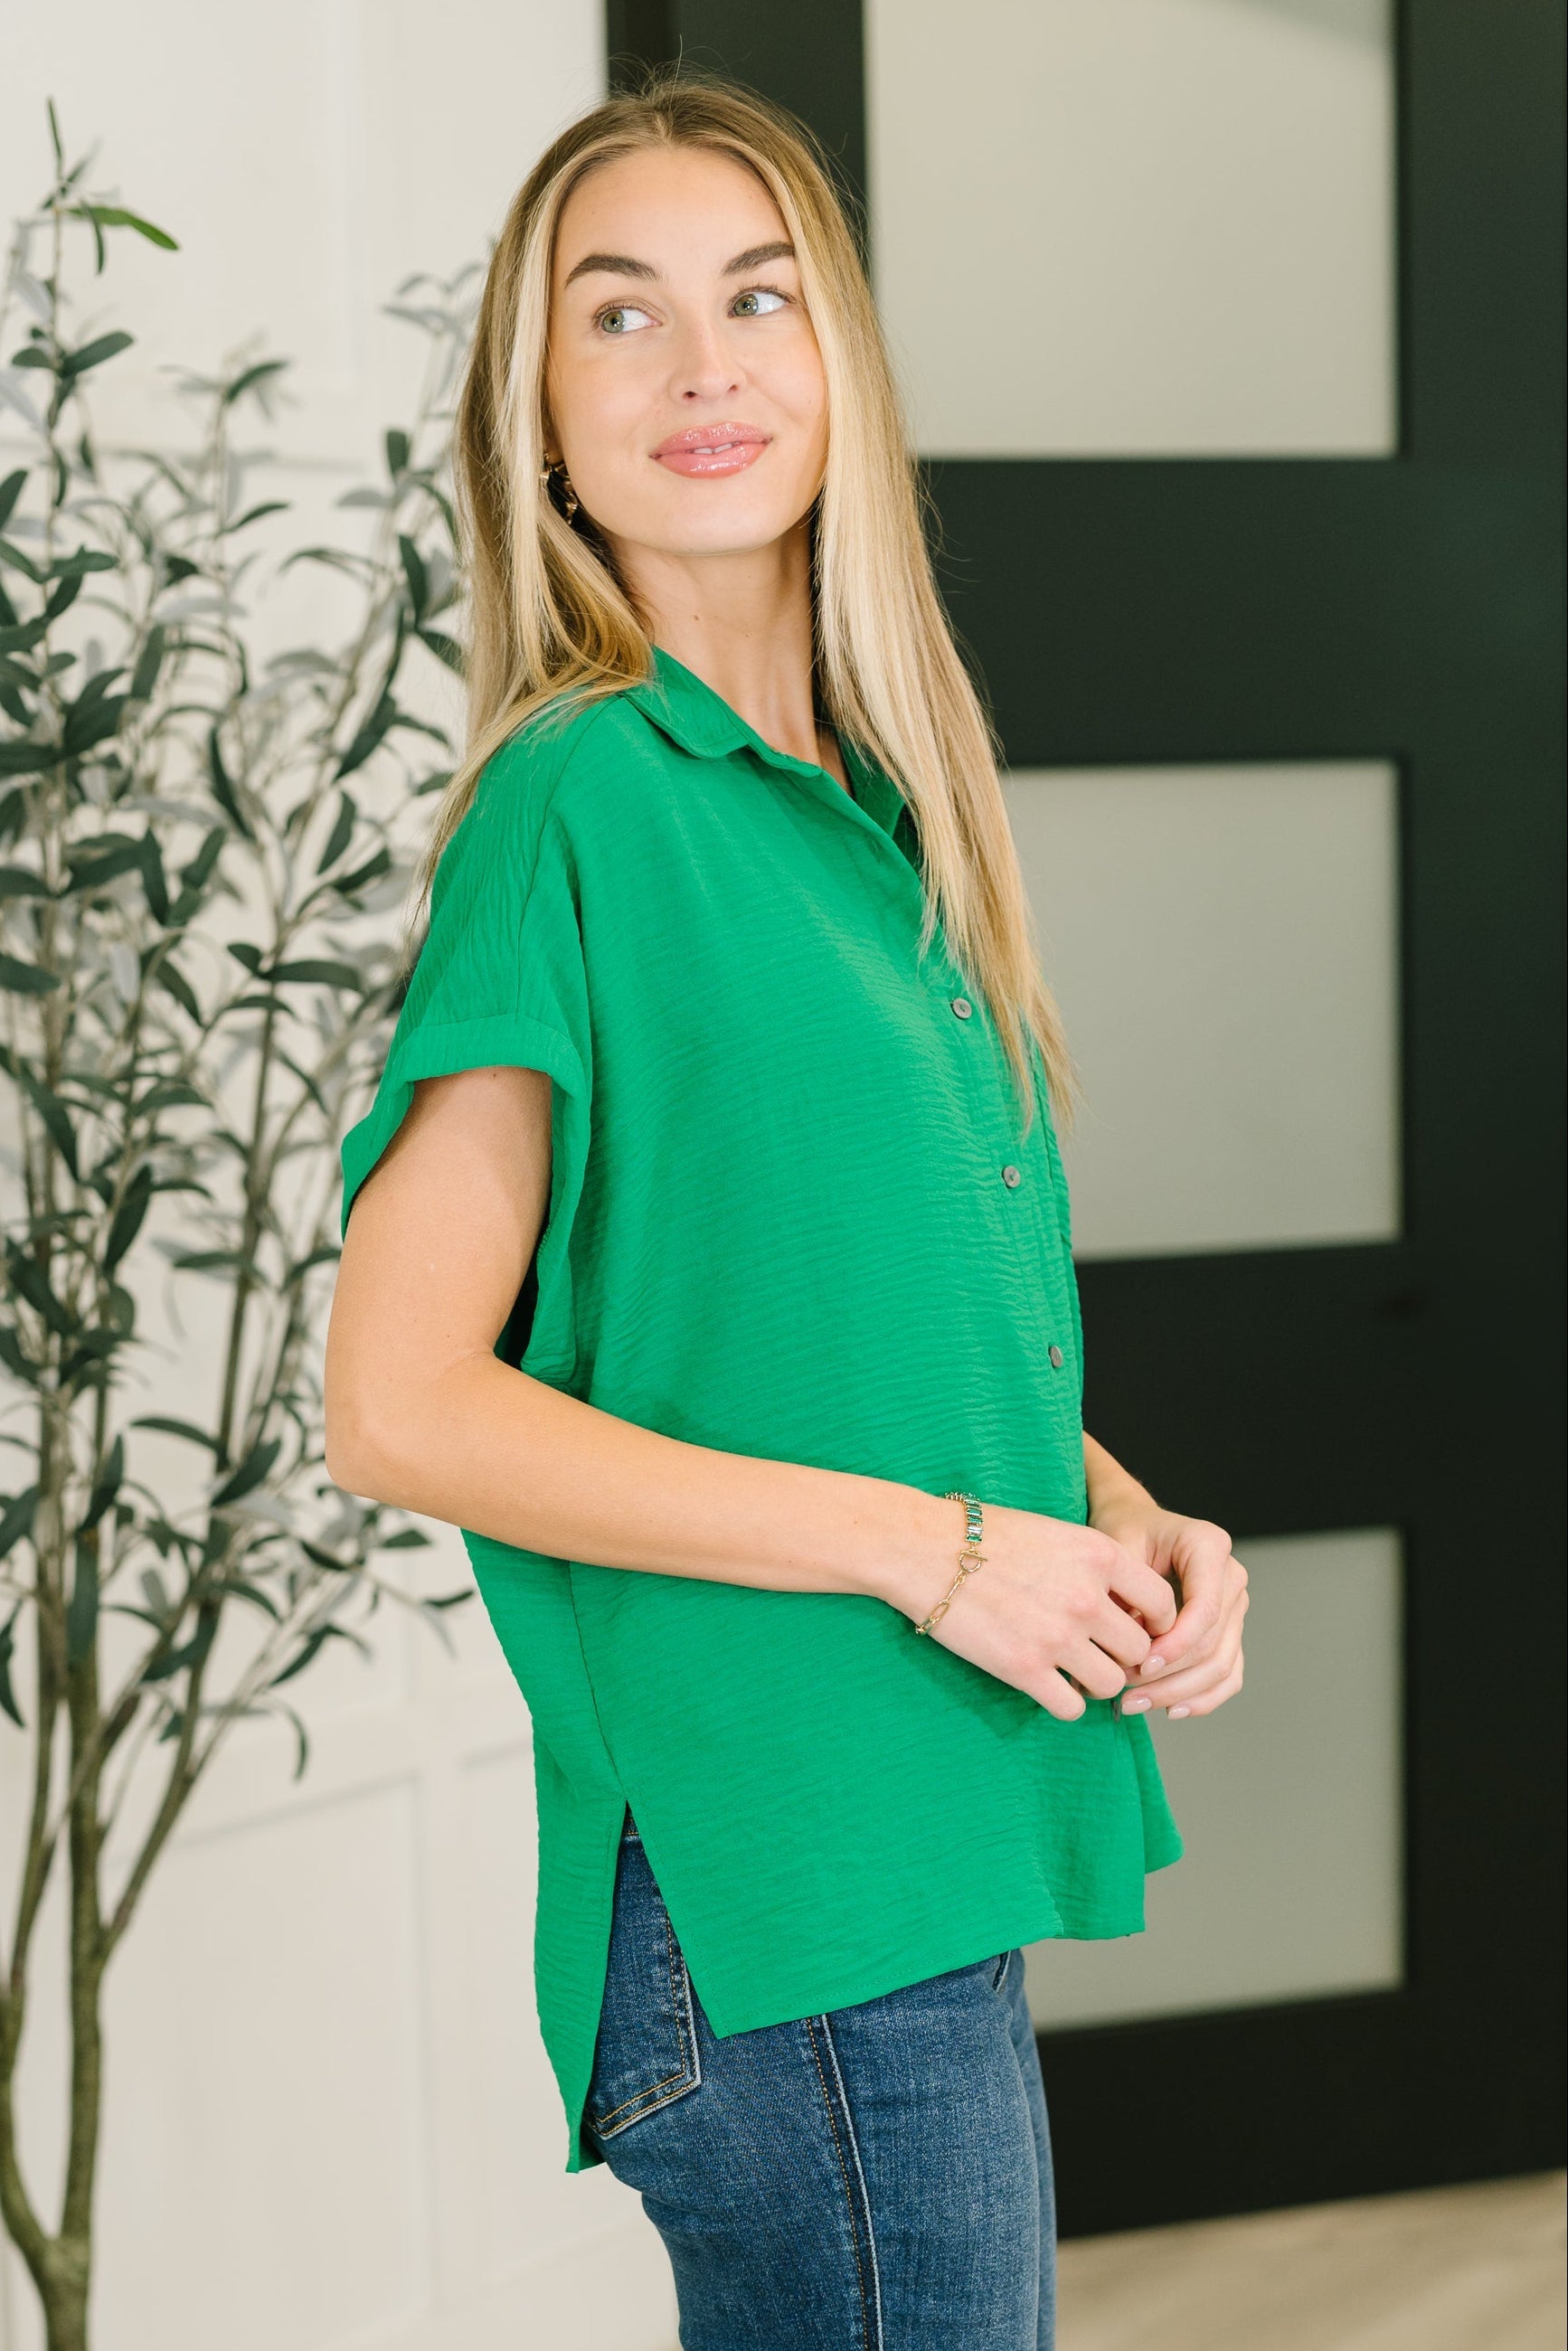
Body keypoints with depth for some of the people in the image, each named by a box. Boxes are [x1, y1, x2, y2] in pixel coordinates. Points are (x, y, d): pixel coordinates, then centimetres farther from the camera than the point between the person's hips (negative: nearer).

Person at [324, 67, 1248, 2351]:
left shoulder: (871, 810, 12)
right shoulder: (576, 805, -12)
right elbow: (403, 1405, -16)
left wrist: (1118, 1520, 3)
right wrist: (926, 1544, -16)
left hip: (937, 1857, 8)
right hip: (768, 1894, -8)